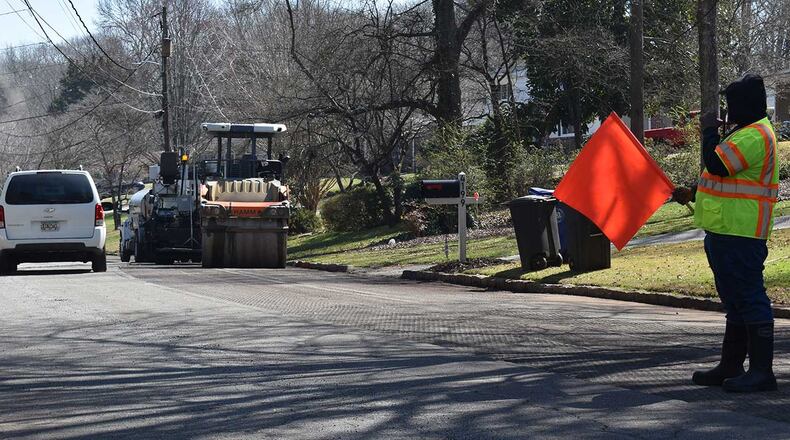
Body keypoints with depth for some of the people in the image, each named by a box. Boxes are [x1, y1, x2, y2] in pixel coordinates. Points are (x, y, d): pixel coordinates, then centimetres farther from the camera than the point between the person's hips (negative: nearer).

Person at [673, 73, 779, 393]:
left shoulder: (755, 136, -16)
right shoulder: (747, 133, 20)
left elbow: (717, 165, -24)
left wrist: (709, 131, -9)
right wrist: (692, 194, 25)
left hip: (740, 235, -11)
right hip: (727, 232, 11)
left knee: (749, 298, -10)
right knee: (735, 301, 16)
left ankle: (762, 371, -8)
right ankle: (731, 366, 24)